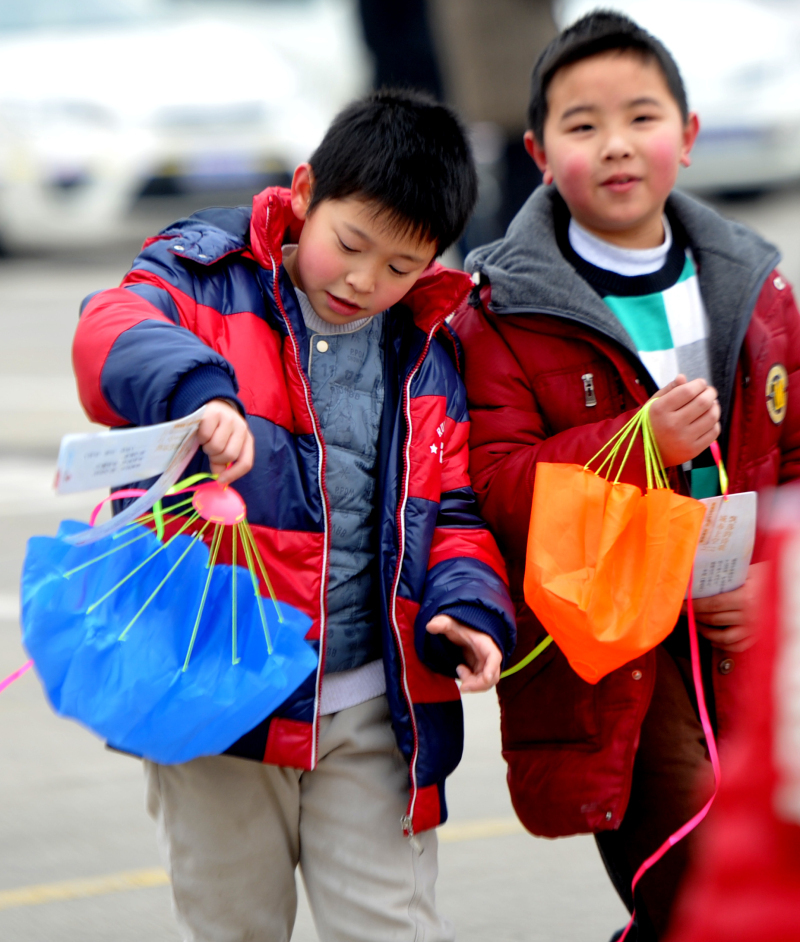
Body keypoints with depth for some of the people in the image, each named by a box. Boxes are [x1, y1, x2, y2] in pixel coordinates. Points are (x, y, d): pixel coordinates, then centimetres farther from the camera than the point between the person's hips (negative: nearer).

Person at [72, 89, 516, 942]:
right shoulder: (210, 285, -3)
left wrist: (468, 607, -9)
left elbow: (453, 510, 12)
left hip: (372, 710, 2)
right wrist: (195, 389, -47)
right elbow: (110, 336, -25)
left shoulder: (429, 354, 9)